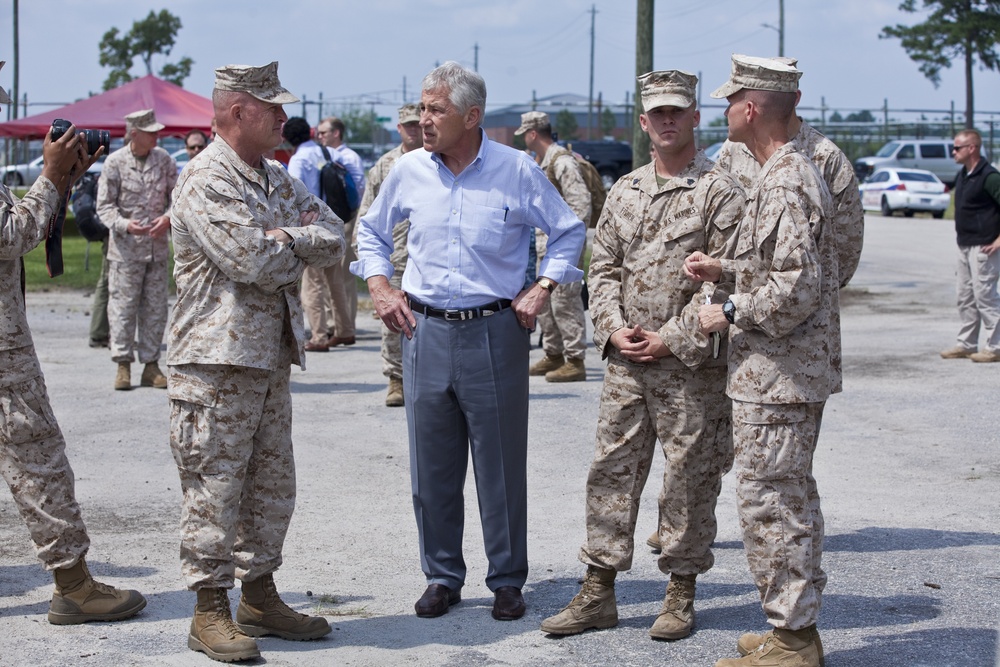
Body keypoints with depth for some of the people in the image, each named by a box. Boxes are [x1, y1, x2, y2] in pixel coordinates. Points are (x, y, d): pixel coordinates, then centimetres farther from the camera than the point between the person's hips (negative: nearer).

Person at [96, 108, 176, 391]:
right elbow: (104, 205, -4)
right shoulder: (115, 162, -5)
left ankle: (151, 365, 12)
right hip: (125, 248, -3)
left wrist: (168, 218, -11)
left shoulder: (164, 160, 5)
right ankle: (123, 365, 3)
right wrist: (125, 225, -21)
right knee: (123, 306, -3)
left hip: (158, 246, 3)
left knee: (155, 307, 5)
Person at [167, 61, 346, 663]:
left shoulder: (277, 179, 16)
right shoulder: (207, 181, -13)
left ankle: (260, 596, 25)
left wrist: (287, 239, -11)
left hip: (272, 355, 9)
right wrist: (301, 248, -3)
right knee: (215, 486, -3)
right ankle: (211, 611, 4)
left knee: (273, 484, 14)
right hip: (218, 359, -9)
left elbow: (336, 239, 8)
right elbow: (256, 263, -23)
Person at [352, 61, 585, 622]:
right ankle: (442, 577, 21)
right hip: (426, 332, 3)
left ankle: (508, 581, 16)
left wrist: (543, 290, -2)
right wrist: (380, 286, 8)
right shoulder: (409, 172, 4)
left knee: (502, 466, 3)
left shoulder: (517, 171, -4)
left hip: (496, 333, -3)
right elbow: (372, 231, 21)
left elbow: (570, 231, 7)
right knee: (432, 468, 7)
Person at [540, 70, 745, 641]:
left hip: (691, 364, -5)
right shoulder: (625, 191, 12)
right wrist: (613, 328, -1)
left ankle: (682, 594, 16)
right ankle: (599, 593, 14)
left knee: (688, 480, 3)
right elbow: (603, 266, 15)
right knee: (612, 471, 6)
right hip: (627, 360, 5)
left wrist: (672, 339, -13)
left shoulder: (720, 192, -6)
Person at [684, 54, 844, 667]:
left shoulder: (786, 184, -20)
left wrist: (730, 312, -14)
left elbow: (796, 286, -26)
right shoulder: (794, 172, 14)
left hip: (777, 376, -11)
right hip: (794, 371, 11)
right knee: (792, 498, 17)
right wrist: (725, 268, 13)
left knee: (769, 502, -5)